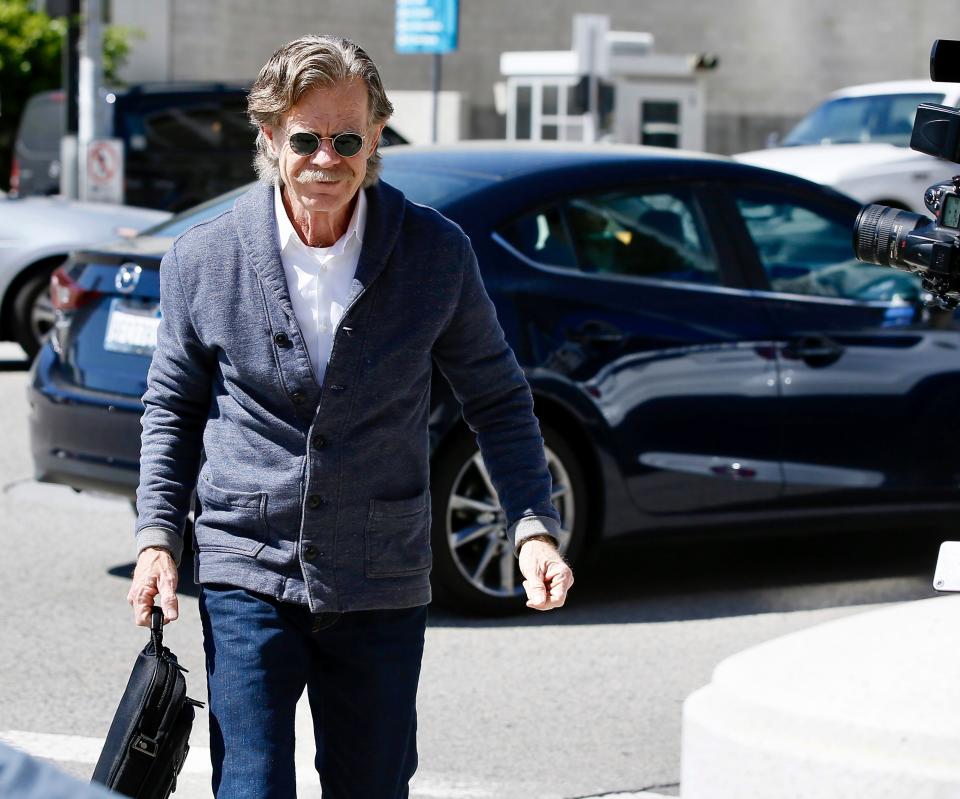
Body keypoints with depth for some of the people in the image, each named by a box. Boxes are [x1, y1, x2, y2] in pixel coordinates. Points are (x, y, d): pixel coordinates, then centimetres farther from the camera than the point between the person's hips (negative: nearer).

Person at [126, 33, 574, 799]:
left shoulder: (438, 254, -5)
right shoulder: (203, 259, -4)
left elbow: (497, 398, 5)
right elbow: (174, 406, 10)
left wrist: (534, 527, -6)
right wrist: (157, 537, 0)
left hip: (382, 589, 1)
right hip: (247, 576, -1)